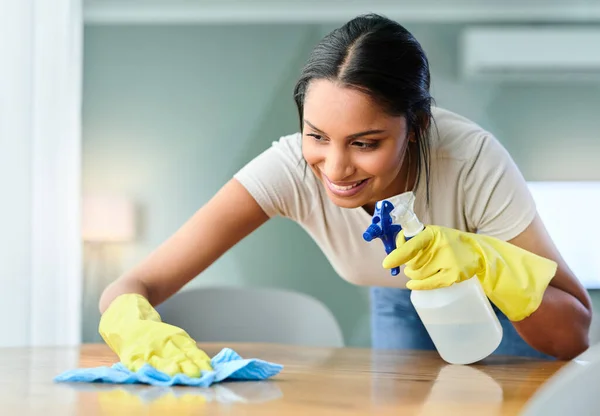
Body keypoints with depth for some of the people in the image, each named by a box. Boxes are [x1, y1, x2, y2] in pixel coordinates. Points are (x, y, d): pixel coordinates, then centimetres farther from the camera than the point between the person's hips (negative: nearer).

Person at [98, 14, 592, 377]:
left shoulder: (472, 158, -40)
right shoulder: (292, 167, -36)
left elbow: (572, 336, -33)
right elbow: (130, 287, -40)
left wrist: (483, 261, -50)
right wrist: (141, 331, -64)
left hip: (501, 296, -1)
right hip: (401, 304, 2)